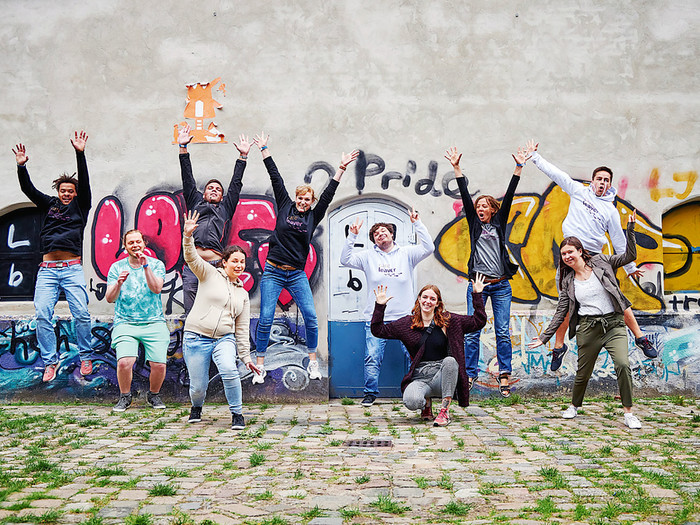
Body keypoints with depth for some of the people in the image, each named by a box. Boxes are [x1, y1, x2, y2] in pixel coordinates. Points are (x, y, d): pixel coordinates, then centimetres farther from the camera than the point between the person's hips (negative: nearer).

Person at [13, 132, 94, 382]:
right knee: (42, 315, -8)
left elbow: (85, 182, -1)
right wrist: (21, 166, -7)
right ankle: (50, 362, 0)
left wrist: (80, 153, -12)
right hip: (47, 269, 2)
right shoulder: (48, 204, 18)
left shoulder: (80, 206, 11)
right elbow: (28, 189, 10)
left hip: (72, 268, -2)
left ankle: (85, 358, 4)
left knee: (81, 314, -10)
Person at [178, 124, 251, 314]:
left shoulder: (226, 207, 26)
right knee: (191, 313, -6)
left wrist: (243, 156, 21)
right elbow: (188, 180, 23)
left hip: (216, 264, 0)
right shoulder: (196, 203, 26)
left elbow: (235, 184, 25)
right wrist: (183, 148, 20)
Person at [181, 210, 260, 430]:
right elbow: (192, 258, -11)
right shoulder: (209, 274, 6)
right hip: (196, 338, -2)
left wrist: (246, 356, 12)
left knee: (229, 372, -27)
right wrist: (188, 236, -29)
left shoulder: (243, 294, 16)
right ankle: (197, 406, 35)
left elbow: (242, 328, 17)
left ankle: (237, 414, -9)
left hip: (225, 339, 2)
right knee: (198, 386, -1)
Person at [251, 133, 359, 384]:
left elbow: (328, 194, 6)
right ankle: (259, 366, 5)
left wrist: (341, 168, 3)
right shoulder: (285, 206, 6)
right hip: (273, 271, -1)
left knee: (311, 317, -7)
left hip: (297, 275, 2)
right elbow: (276, 178, 6)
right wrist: (264, 150, 9)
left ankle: (313, 363, 8)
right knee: (266, 319, -5)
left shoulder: (313, 216, 8)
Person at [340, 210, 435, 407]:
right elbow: (345, 260, 0)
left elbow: (428, 248, -4)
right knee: (372, 358, -6)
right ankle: (370, 393, 8)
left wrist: (417, 224, -8)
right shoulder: (368, 256, 9)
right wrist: (352, 236, -7)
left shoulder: (406, 254, 7)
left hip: (405, 317, 0)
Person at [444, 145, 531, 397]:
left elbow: (509, 196, 3)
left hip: (500, 285, 0)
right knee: (472, 332, -1)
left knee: (503, 332, 0)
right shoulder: (474, 224, 10)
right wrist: (456, 168, -3)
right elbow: (465, 195, 3)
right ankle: (470, 374, 6)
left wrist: (519, 167, -3)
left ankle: (504, 375, 6)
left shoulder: (500, 223, 10)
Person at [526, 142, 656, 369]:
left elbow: (618, 240, 14)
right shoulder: (579, 191, 10)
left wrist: (629, 266, 16)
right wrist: (534, 156, 12)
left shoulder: (611, 210, 10)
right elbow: (556, 174, 11)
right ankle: (559, 346, 13)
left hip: (595, 258, 0)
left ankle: (640, 337, 7)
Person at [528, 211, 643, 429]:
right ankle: (574, 406, 35)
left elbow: (629, 256, 4)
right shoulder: (568, 281, 8)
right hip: (588, 328, 2)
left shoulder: (601, 262, 6)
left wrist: (630, 228, -6)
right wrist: (544, 337, 6)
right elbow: (561, 312, 9)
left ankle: (628, 413, -8)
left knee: (623, 364, -20)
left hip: (614, 324, -1)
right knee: (583, 372, 8)